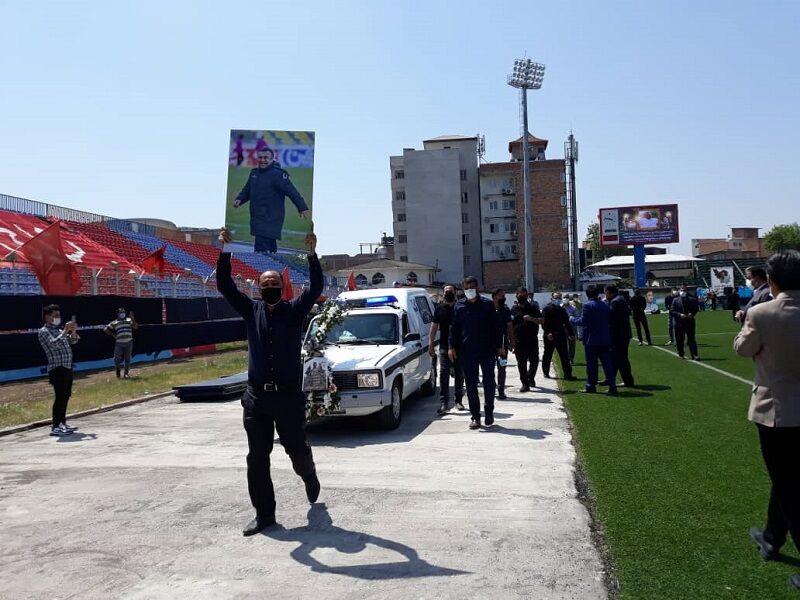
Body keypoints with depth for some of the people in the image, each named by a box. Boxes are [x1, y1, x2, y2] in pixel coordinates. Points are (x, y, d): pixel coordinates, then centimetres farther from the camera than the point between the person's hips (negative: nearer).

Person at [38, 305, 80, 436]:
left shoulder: (58, 330, 20)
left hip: (67, 367, 9)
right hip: (57, 368, -9)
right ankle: (55, 427, -8)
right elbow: (54, 344, -21)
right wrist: (65, 331, -20)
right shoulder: (44, 331, -5)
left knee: (66, 396, 13)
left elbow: (73, 341, 21)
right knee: (60, 396, -11)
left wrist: (73, 331, 2)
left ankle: (62, 423, 22)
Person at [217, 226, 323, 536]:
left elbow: (316, 288, -10)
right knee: (257, 458, 4)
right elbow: (225, 285, 1)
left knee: (298, 451, 8)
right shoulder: (251, 310, 9)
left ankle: (309, 477, 42)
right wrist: (224, 252, -9)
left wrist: (312, 253, -18)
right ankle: (264, 513, 15)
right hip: (256, 397, 2)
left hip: (289, 396, -2)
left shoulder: (294, 310, 3)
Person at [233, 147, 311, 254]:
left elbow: (292, 192, -15)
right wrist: (239, 199, 6)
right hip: (257, 219, 8)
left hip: (271, 220, -8)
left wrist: (303, 208, -23)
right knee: (270, 248, 17)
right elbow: (246, 190, 25)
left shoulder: (278, 174, -9)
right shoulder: (254, 173, 14)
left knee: (261, 248, -16)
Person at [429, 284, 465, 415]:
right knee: (444, 374, -8)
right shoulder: (439, 309, 9)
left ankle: (459, 400, 21)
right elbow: (434, 327, 10)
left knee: (460, 374, 8)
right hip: (444, 346, 0)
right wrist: (431, 344, 3)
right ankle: (444, 403, -9)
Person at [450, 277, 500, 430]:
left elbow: (494, 327, 5)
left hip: (487, 350, -1)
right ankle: (475, 417, 12)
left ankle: (489, 413, 18)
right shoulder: (459, 307, 7)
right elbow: (454, 328, 9)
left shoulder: (487, 304, 3)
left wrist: (497, 346, 1)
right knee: (471, 384, 4)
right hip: (467, 351, 1)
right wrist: (452, 347, 0)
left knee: (489, 382, 2)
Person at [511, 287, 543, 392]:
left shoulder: (533, 307, 6)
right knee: (521, 363, -1)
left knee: (534, 361, 3)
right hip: (519, 341, 0)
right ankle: (525, 384, 6)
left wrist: (532, 319, -17)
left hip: (532, 339, 0)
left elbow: (541, 321, 1)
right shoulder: (513, 309, 7)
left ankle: (531, 377, 31)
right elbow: (510, 325, 9)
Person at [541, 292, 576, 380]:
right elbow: (544, 323, -13)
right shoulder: (546, 309, -4)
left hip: (560, 336, 4)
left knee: (565, 356, 1)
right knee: (547, 356, 9)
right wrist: (547, 333, -25)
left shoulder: (562, 310, 12)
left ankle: (568, 374, 3)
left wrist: (571, 333, 10)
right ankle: (545, 372, 22)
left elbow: (567, 323, 16)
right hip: (549, 336, -4)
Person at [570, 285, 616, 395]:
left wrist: (572, 319, 0)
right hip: (605, 339, 5)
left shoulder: (588, 306, -13)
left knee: (591, 363, 4)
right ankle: (612, 386, 3)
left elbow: (583, 321, -15)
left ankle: (591, 386, 10)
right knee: (607, 362, 6)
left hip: (591, 340, -5)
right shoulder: (605, 305, 7)